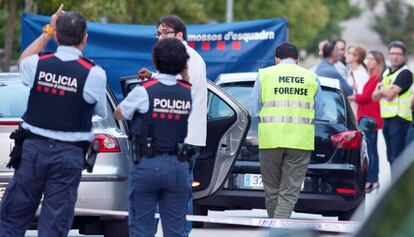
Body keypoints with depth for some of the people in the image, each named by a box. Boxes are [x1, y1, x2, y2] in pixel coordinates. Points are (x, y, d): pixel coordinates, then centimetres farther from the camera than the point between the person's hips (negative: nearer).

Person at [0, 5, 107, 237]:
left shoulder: (38, 64, -3)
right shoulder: (95, 74, -10)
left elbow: (23, 60, 23)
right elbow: (101, 112, 6)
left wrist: (47, 31, 26)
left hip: (34, 148, 2)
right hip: (69, 156, -1)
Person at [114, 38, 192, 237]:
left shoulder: (144, 91, -10)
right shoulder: (189, 94, 0)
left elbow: (119, 114, 5)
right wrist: (185, 75, 17)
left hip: (147, 163, -3)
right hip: (178, 165, 3)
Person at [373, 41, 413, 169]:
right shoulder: (387, 72, 17)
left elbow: (390, 94, -17)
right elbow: (375, 96, 13)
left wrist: (381, 90, 3)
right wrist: (385, 91, -8)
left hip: (399, 119, -9)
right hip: (387, 118, 9)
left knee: (397, 157, -11)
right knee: (391, 157, 14)